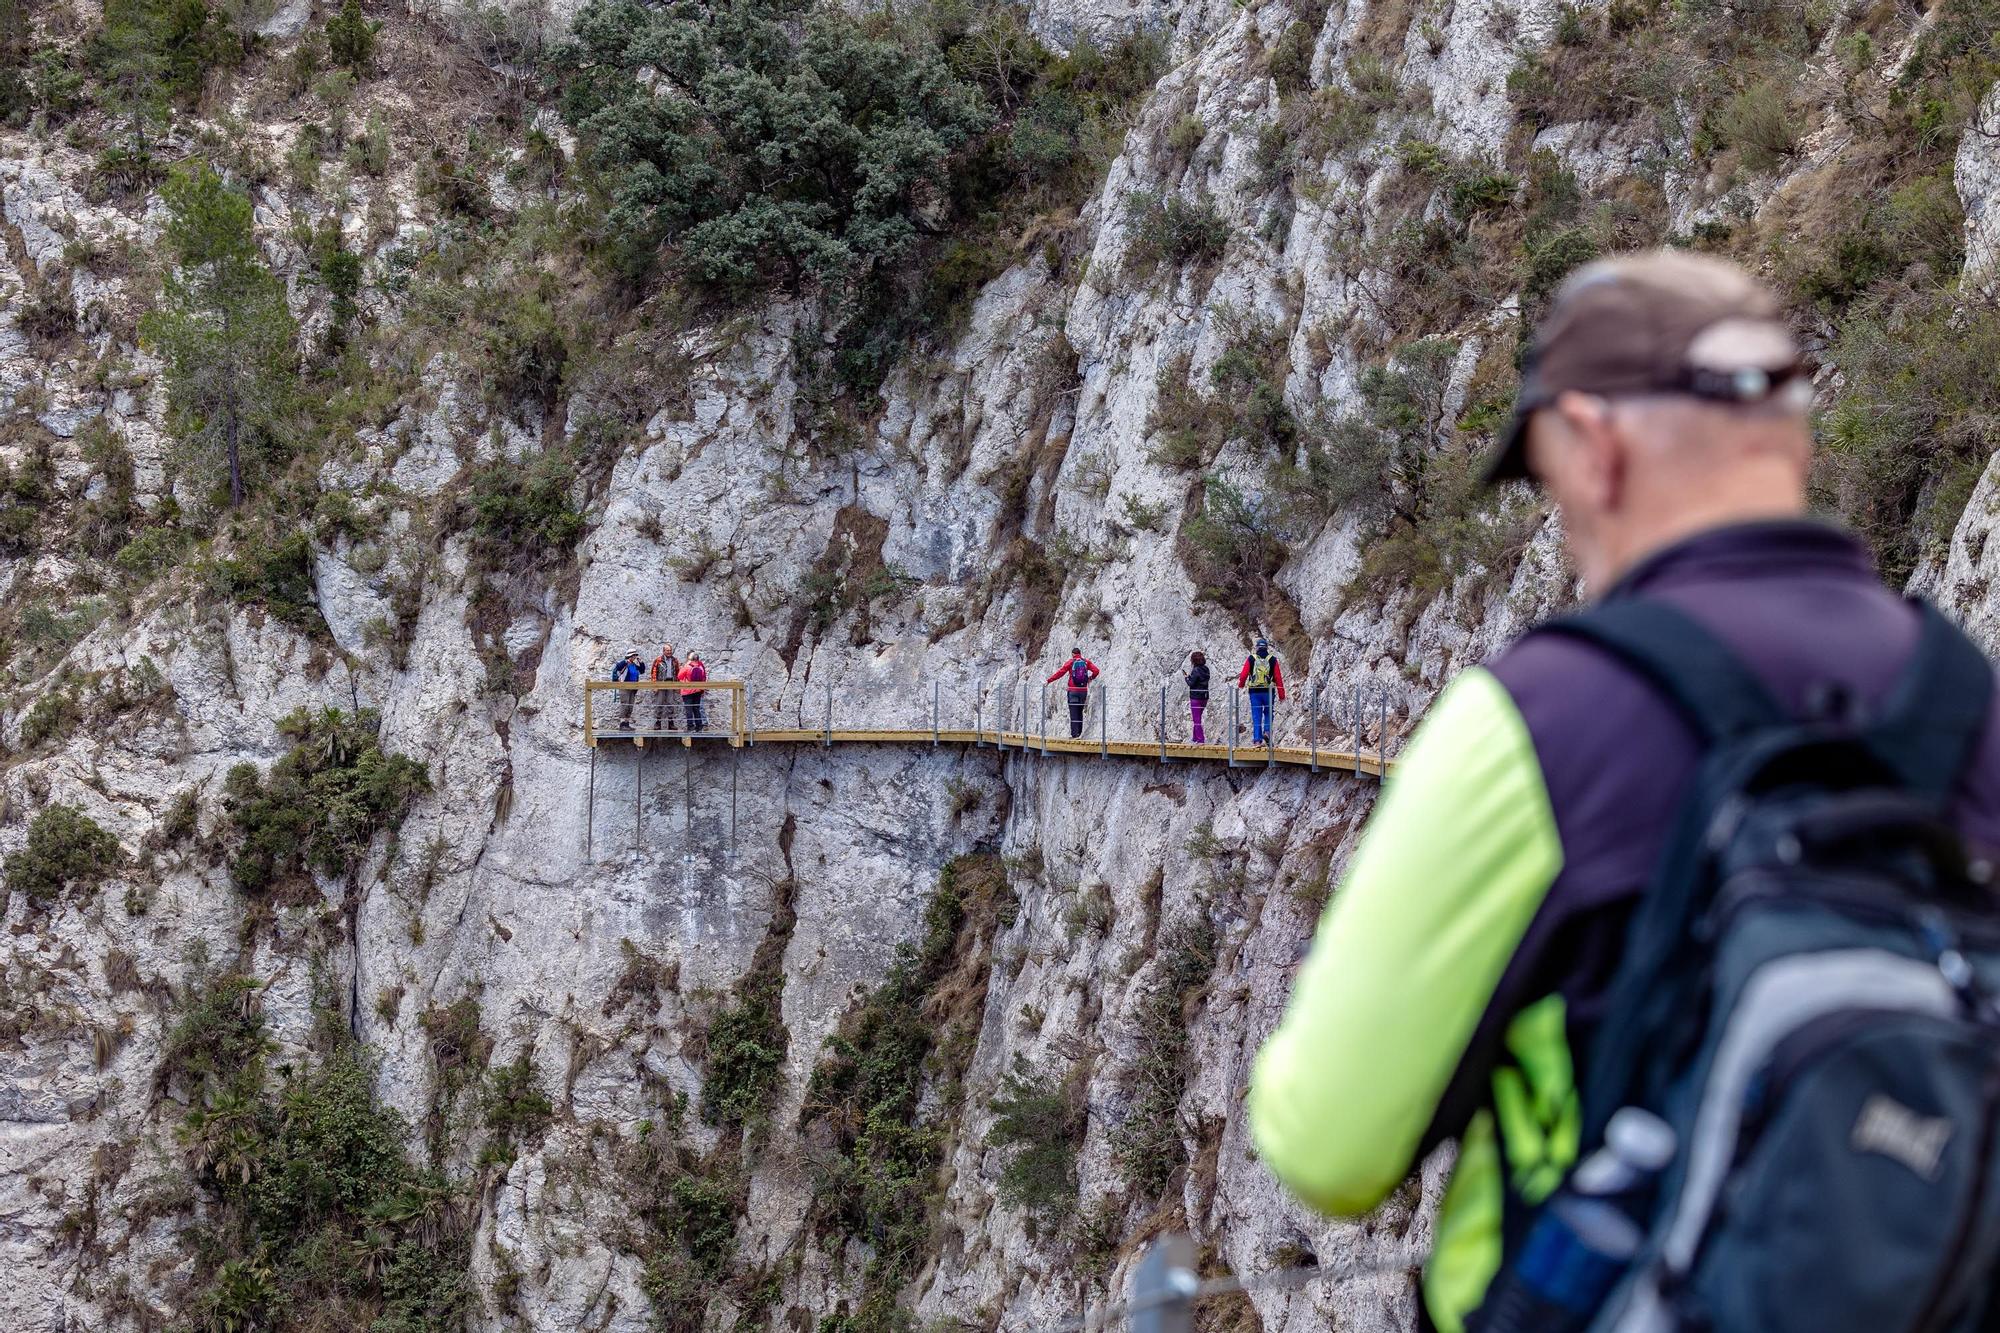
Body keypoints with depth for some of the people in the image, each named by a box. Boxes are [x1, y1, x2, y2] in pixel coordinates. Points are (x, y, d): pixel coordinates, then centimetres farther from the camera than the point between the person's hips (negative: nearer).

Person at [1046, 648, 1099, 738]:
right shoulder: (1086, 662, 4)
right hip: (1084, 690, 3)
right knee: (1080, 713, 14)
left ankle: (1074, 734, -8)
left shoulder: (1070, 662, -3)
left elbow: (1060, 673, -6)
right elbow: (1096, 670, -3)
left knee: (1073, 713, -2)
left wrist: (1049, 681, 0)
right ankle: (1079, 733, 14)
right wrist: (1091, 678, 16)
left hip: (1073, 691, -3)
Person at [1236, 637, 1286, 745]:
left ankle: (1257, 739, 1)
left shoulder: (1251, 659, 0)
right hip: (1269, 691, 0)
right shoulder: (1272, 659, 1)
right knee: (1268, 713, 18)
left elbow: (1244, 674, 1)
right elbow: (1278, 678, 0)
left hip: (1254, 691, 0)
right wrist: (1281, 695, 5)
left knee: (1256, 716, 6)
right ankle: (1267, 731, -4)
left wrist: (1240, 685, 22)